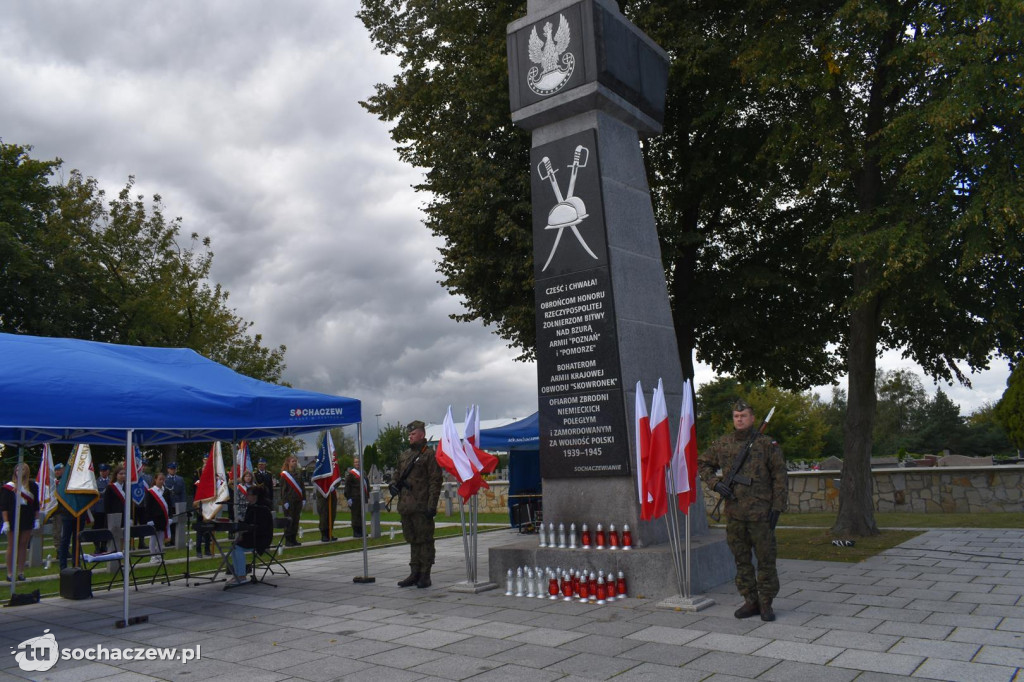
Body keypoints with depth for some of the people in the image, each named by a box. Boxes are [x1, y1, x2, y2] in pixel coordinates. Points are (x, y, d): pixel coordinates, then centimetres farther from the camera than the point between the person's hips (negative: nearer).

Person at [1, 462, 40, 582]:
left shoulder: (32, 486, 5)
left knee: (23, 545, 6)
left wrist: (36, 520, 6)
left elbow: (36, 504, 10)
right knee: (12, 546, 3)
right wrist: (5, 522, -10)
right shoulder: (8, 487, -3)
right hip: (12, 520, -2)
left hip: (27, 520, 2)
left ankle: (21, 572, 13)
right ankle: (10, 573, 10)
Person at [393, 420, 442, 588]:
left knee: (425, 540, -1)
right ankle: (414, 574, 21)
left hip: (422, 507, -7)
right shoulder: (404, 455, 17)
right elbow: (399, 475, 27)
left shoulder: (429, 454, -6)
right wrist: (393, 485, 4)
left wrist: (432, 505, -17)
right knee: (412, 540, 13)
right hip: (406, 506, 7)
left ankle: (425, 575, 6)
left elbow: (435, 481, -11)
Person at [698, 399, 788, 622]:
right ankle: (750, 601, 21)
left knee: (766, 558, 2)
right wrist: (715, 483, 0)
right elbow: (702, 463, 16)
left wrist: (777, 506, -7)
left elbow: (779, 476, -2)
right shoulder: (722, 444, 6)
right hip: (734, 513, 3)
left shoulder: (767, 444, -2)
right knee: (741, 559, 10)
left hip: (761, 513, -3)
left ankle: (766, 603, 14)